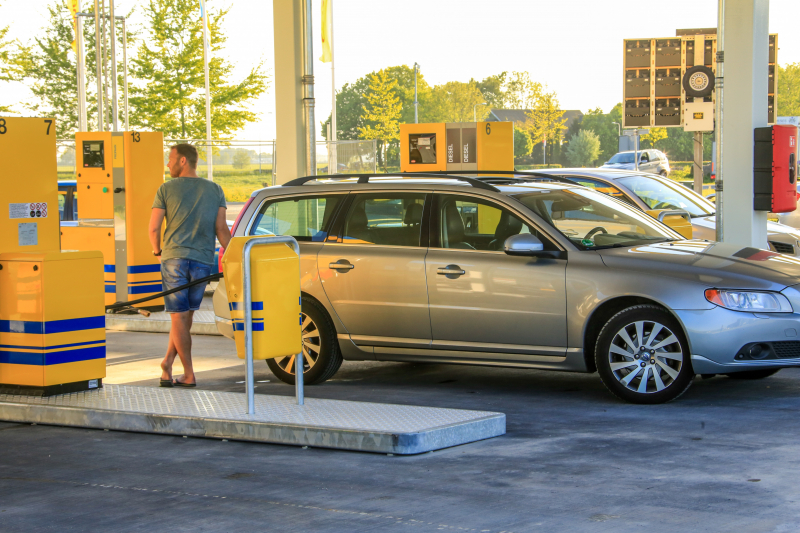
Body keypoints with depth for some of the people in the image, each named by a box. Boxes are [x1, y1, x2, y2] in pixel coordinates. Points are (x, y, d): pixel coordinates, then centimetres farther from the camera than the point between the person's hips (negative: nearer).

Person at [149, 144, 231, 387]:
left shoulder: (166, 189, 0)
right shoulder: (215, 190, 8)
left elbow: (154, 228, -2)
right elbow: (221, 229, 0)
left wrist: (158, 251, 16)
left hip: (174, 258, -2)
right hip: (203, 261, 2)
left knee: (179, 316, 2)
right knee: (186, 315, 14)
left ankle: (189, 375, 0)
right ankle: (168, 362, 11)